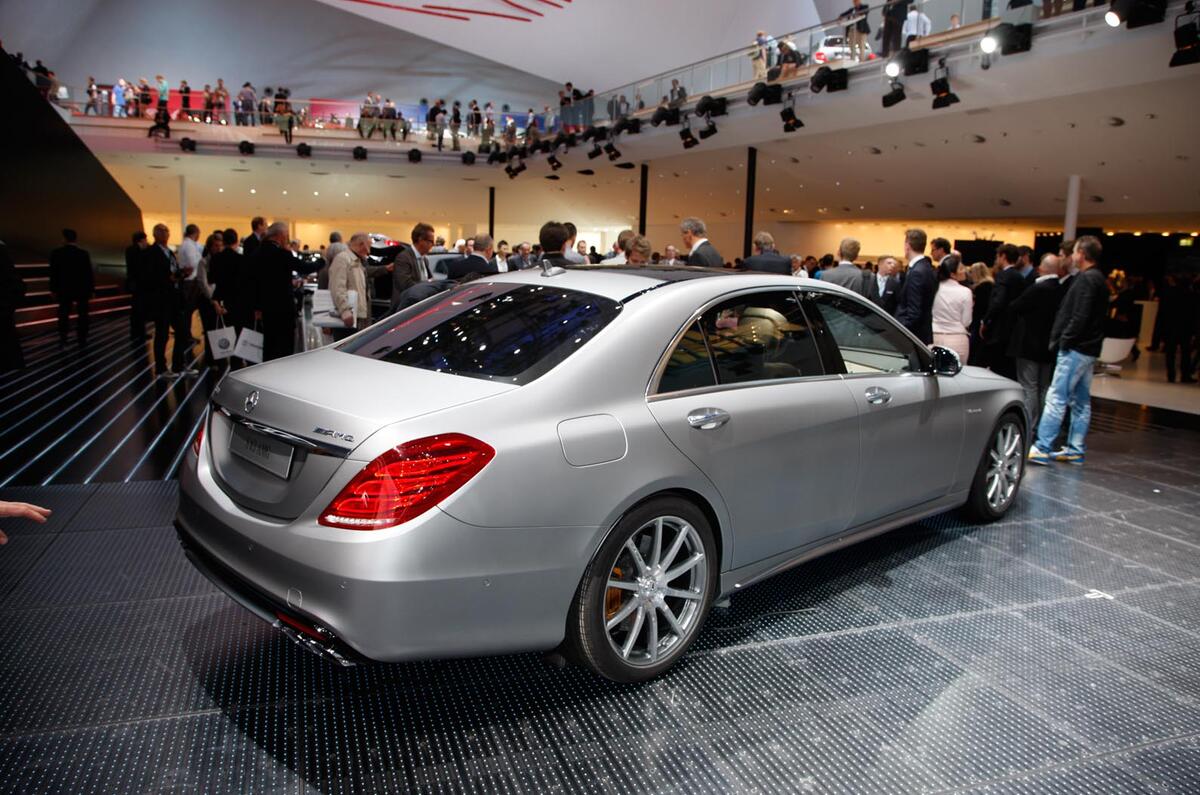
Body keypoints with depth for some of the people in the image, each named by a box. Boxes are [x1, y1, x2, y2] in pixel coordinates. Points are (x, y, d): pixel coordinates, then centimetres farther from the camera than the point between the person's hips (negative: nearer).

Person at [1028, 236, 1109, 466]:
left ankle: (1042, 448, -10)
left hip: (1075, 349, -10)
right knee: (1081, 402, 12)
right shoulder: (1100, 279, 16)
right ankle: (1075, 450, 18)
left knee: (1056, 398, -10)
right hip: (1089, 349, 10)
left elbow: (1080, 316, -22)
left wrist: (1065, 339, -12)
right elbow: (1096, 316, 18)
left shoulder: (1086, 279, -14)